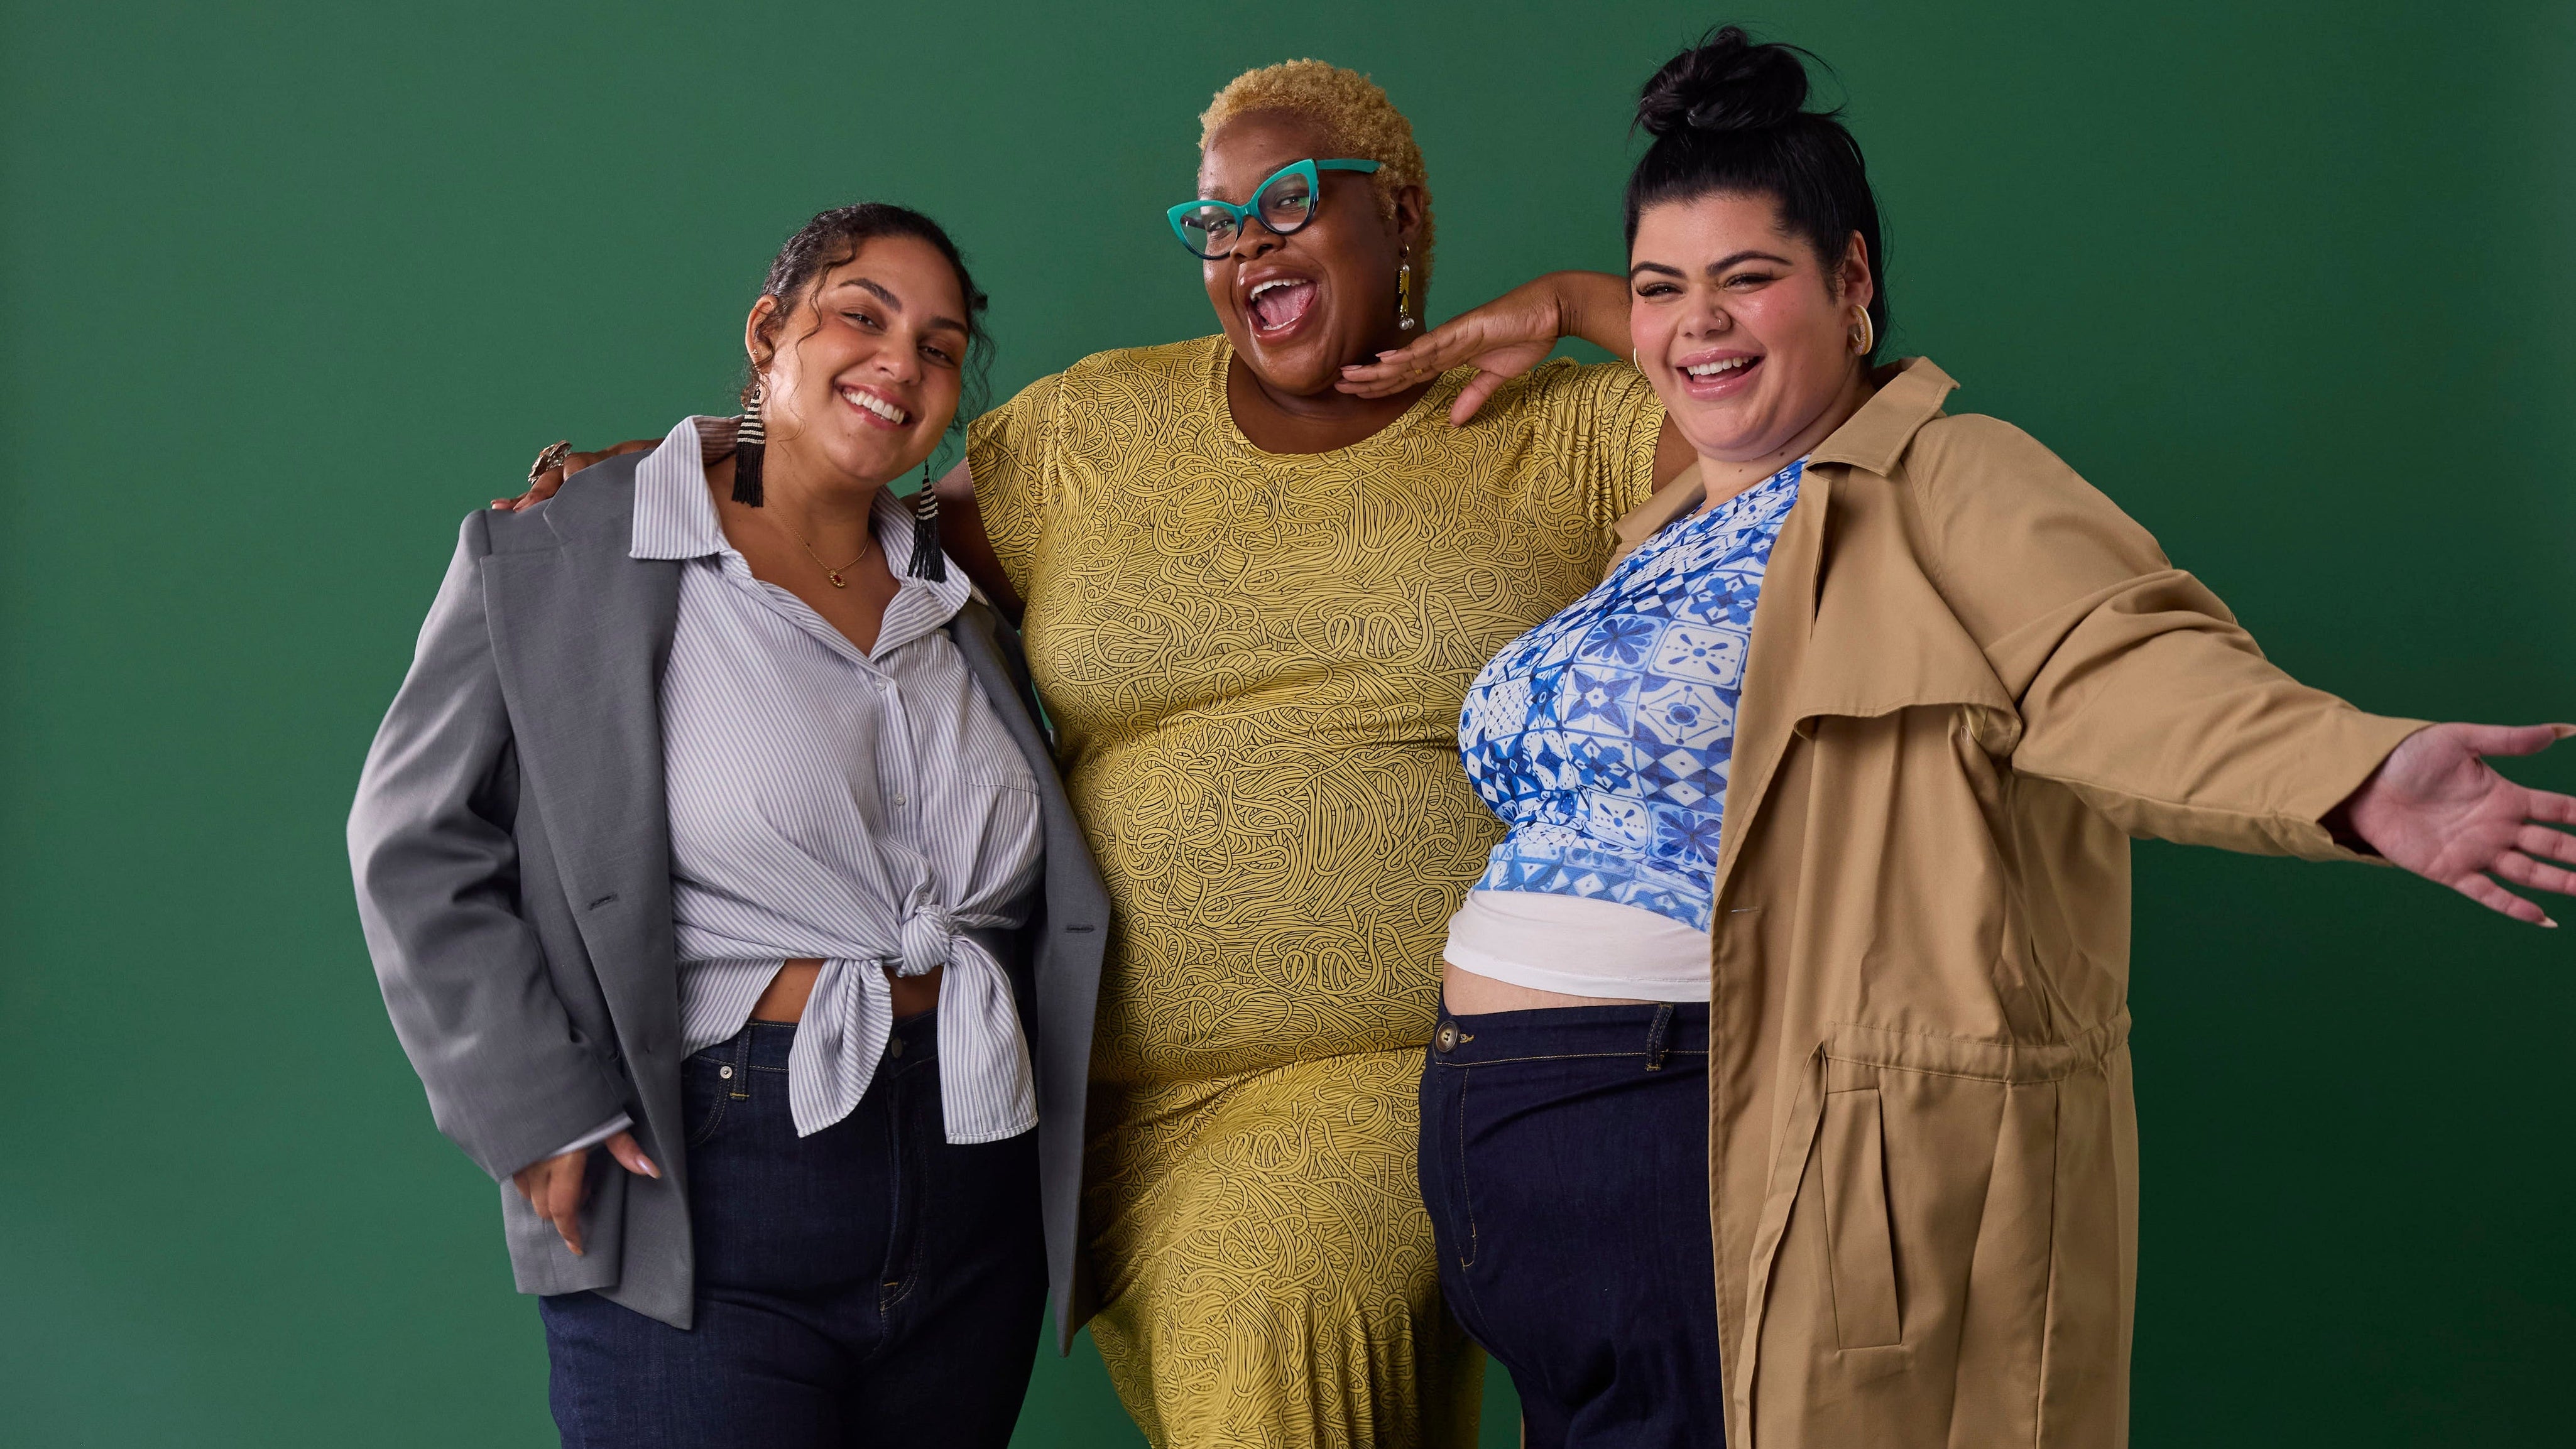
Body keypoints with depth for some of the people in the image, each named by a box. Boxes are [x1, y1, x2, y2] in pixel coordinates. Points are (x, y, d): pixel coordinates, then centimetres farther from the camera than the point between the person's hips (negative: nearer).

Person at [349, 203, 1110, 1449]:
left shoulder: (959, 607, 14)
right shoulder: (558, 558, -2)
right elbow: (416, 843, -3)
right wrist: (544, 1110, -9)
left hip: (975, 1207, 5)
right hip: (708, 1212, -5)